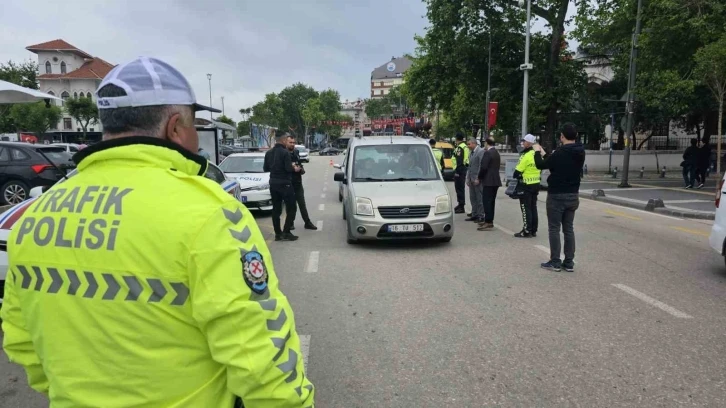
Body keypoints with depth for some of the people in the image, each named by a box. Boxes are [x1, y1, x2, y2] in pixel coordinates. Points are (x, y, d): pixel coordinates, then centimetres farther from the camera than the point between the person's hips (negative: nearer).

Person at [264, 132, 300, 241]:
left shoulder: (269, 153, 8)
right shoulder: (285, 152, -15)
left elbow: (265, 169, 12)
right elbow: (288, 168, -20)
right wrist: (295, 169, 0)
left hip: (273, 183, 7)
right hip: (284, 183, -7)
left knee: (276, 209, 9)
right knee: (291, 208, 1)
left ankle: (278, 233, 10)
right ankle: (286, 232, -4)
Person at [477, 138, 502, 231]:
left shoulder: (487, 153, -14)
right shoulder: (496, 153, 15)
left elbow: (483, 167, -19)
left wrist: (479, 178, -6)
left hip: (488, 181, -10)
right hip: (495, 180, 10)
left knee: (486, 201, -8)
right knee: (491, 201, 14)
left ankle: (488, 222, -9)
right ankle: (489, 220, 20)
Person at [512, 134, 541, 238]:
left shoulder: (526, 156, -18)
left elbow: (518, 171, -16)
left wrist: (515, 178, 3)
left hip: (526, 185, -8)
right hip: (536, 184, 8)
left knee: (526, 208, -2)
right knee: (533, 208, 13)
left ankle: (527, 231, 0)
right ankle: (533, 230, 18)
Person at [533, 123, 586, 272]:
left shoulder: (559, 153, -20)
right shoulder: (580, 153, 4)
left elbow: (541, 165, -8)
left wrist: (537, 152, 11)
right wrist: (546, 155, 24)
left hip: (557, 195, -7)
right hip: (572, 195, 7)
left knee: (554, 229, 2)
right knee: (569, 229, 11)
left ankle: (555, 262, 4)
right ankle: (569, 262, 14)